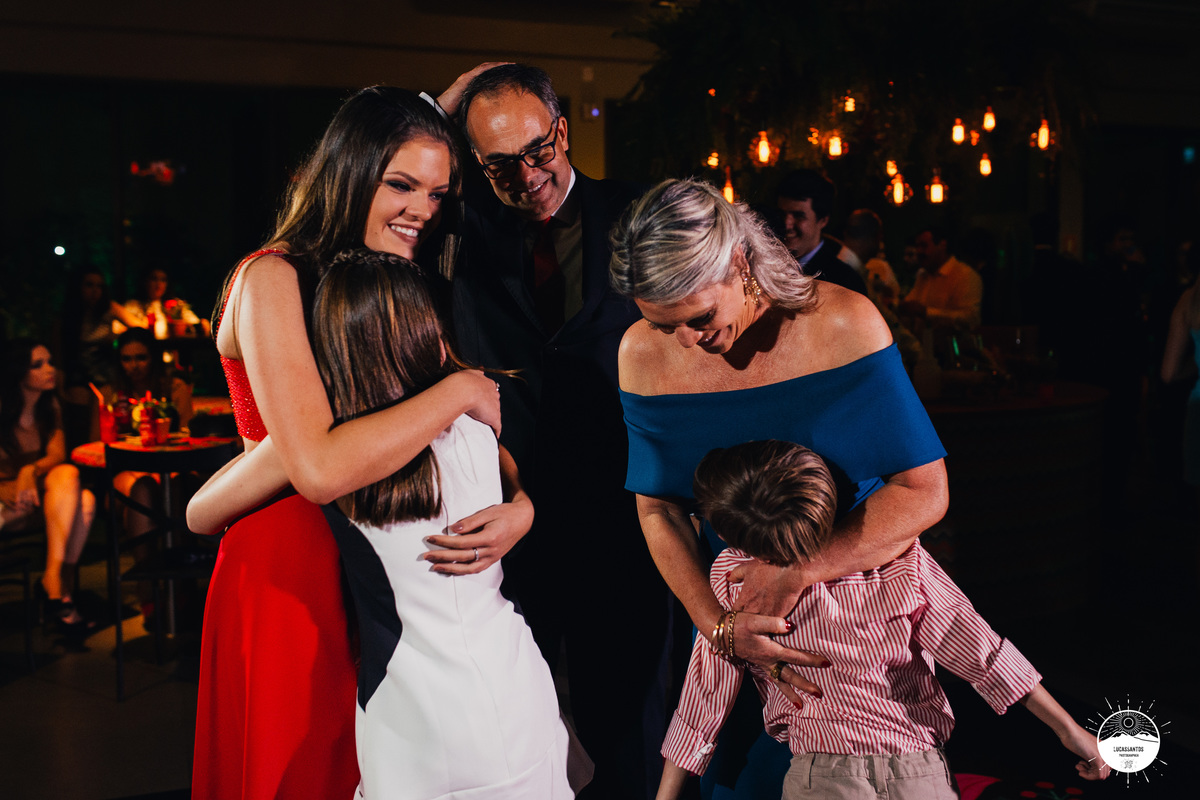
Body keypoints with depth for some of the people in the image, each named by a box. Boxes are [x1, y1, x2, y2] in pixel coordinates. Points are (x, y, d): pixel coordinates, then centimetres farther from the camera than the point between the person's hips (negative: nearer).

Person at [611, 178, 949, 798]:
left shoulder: (842, 323, -21)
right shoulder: (643, 353, -13)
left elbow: (924, 490, -21)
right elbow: (658, 508, -6)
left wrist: (798, 574, -26)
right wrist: (717, 623, -20)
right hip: (731, 600, 2)